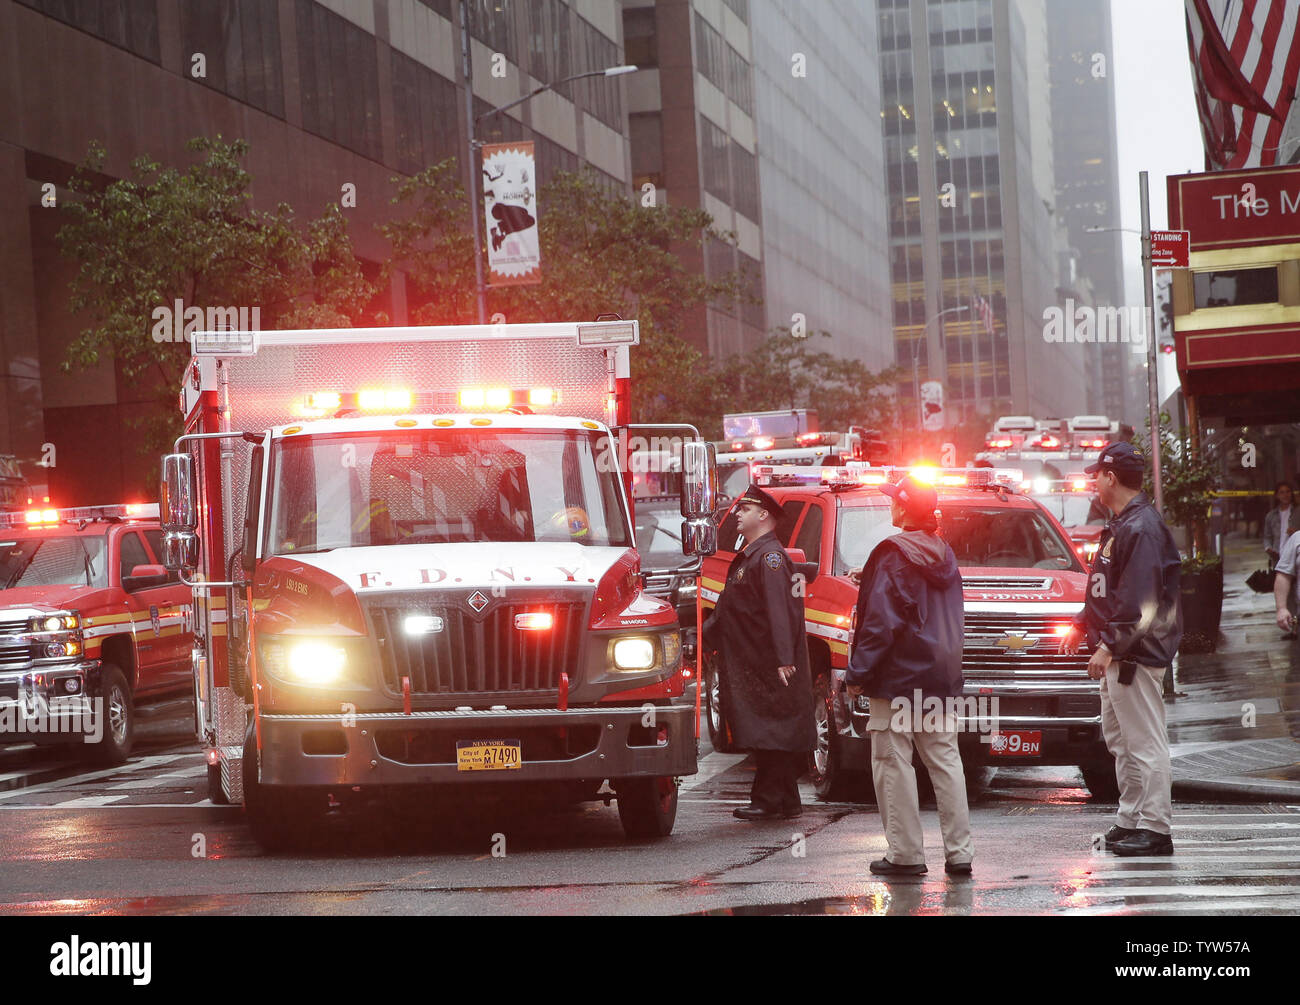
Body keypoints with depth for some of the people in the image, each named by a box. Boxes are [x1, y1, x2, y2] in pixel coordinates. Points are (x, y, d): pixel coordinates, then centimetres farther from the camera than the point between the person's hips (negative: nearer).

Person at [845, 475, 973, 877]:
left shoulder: (893, 554, -12)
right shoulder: (944, 554, 13)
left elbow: (881, 620, -16)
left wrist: (858, 673, -13)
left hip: (899, 675, -8)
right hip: (941, 674, 8)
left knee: (893, 761, -3)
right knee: (945, 759, 9)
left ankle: (906, 853, -3)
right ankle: (959, 852, 8)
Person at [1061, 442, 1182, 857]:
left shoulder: (1142, 528, -17)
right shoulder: (1120, 526, 17)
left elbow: (1139, 603, -23)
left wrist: (1109, 645, -25)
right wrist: (1081, 626, 23)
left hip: (1138, 652, -11)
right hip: (1117, 654, 11)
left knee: (1144, 741, -9)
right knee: (1119, 739, 16)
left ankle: (1154, 828, -7)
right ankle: (1131, 820, 23)